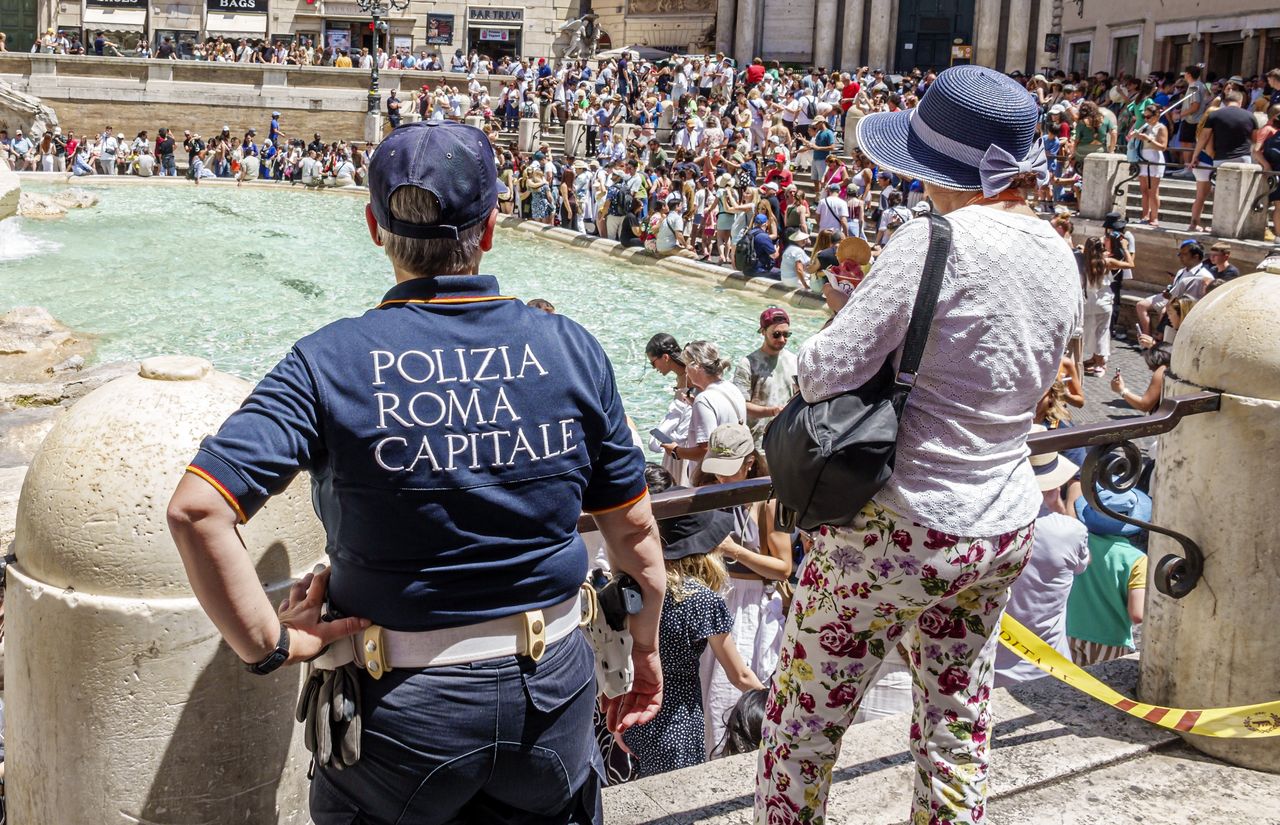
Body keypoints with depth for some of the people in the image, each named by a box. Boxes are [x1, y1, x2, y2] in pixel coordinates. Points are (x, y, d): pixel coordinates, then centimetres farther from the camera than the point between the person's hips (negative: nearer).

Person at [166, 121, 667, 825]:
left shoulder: (332, 362, -13)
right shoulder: (571, 350, -6)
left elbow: (196, 509, -23)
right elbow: (634, 532, 0)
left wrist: (270, 643, -13)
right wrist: (644, 652, 14)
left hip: (402, 709, -1)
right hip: (552, 695, 2)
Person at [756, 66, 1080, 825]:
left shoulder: (943, 236, -19)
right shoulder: (1059, 256, 4)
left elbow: (829, 371, -22)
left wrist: (812, 353, -1)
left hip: (900, 532, -7)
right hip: (1004, 533, 8)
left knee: (804, 720, 11)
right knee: (958, 732, 20)